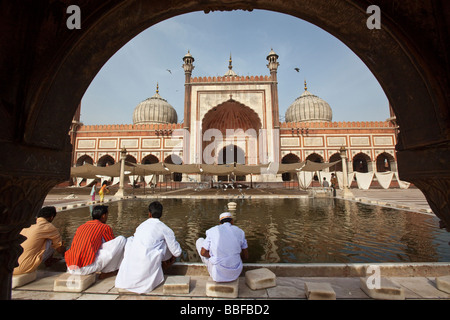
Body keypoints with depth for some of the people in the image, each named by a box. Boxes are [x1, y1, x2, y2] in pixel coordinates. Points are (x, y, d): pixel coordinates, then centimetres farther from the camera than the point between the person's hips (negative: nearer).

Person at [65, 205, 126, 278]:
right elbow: (114, 247, 15)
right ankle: (107, 272, 7)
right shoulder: (105, 227, 2)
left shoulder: (81, 227, 21)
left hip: (70, 268, 8)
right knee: (121, 239, -2)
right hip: (88, 267, -8)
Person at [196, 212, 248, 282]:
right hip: (234, 274, 3)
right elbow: (246, 256, 4)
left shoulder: (213, 231, -7)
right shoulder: (240, 232, -2)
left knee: (200, 241, 20)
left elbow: (203, 252, -1)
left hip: (217, 274, -2)